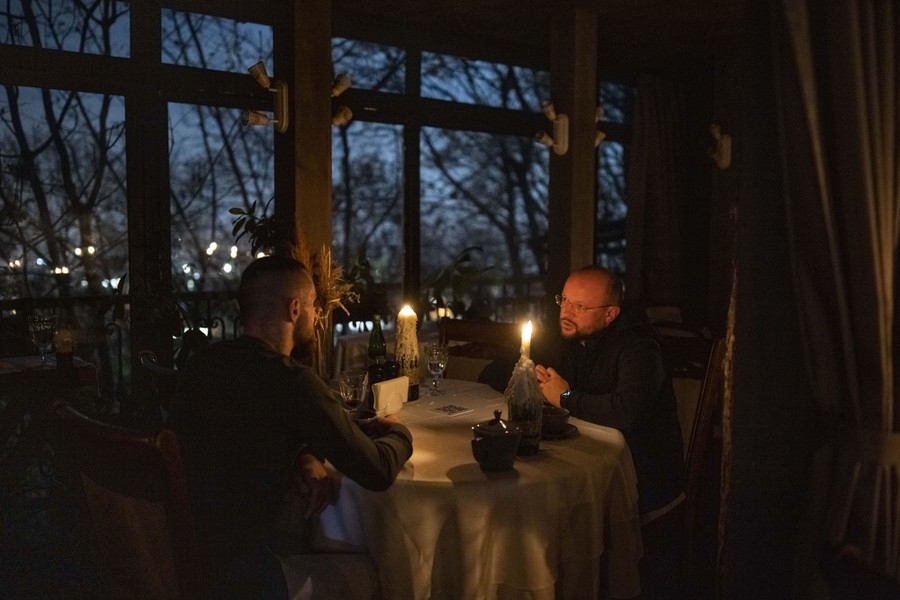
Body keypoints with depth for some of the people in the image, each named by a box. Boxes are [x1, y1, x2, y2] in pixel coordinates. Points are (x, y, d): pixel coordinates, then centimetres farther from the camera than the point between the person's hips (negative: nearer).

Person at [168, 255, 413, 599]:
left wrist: (305, 456, -5)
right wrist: (396, 431, 5)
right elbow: (378, 472, -16)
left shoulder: (202, 362, 0)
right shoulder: (293, 382, -23)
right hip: (238, 568, -7)